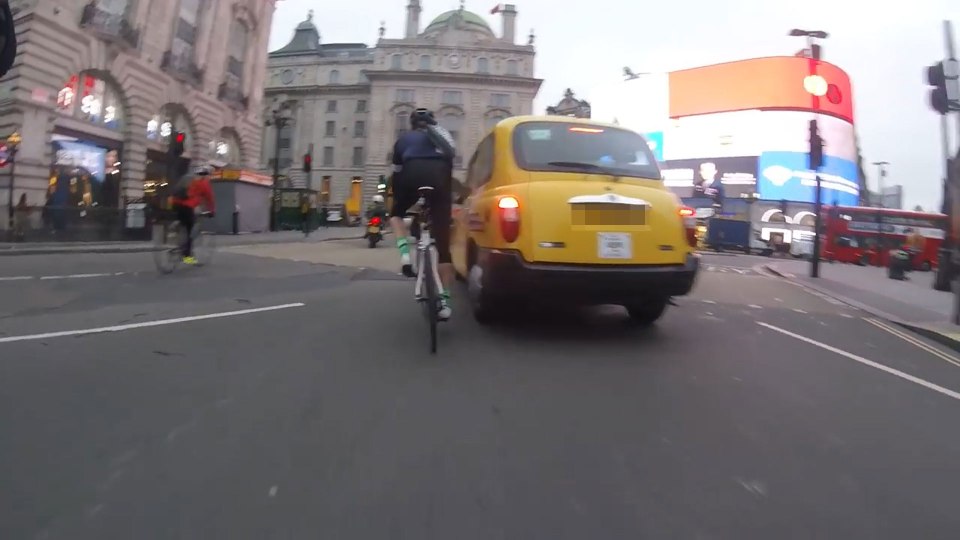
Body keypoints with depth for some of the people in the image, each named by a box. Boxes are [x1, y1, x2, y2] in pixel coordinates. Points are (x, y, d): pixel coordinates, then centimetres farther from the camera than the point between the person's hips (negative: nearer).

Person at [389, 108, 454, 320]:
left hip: (413, 173, -1)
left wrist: (396, 201, 40)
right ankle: (445, 300, 1)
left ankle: (405, 255, 3)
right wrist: (448, 202, 36)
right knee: (442, 241, 3)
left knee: (396, 214, 30)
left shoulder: (404, 139, 31)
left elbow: (397, 175, 29)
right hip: (439, 175, 1)